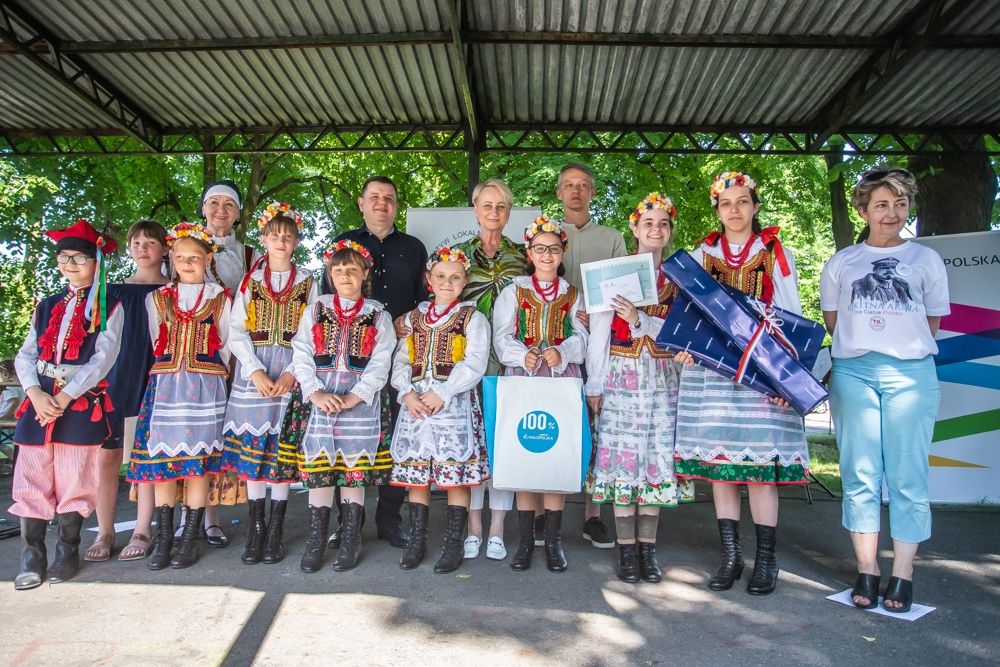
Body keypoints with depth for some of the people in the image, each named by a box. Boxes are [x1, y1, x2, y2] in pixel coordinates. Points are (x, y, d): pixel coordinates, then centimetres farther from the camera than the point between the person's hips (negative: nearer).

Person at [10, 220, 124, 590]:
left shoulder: (109, 307, 2)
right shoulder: (47, 305, 16)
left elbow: (104, 357, -8)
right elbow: (25, 355, 9)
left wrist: (65, 396, -14)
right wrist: (37, 393, -9)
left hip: (83, 400, -4)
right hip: (40, 399, 4)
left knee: (74, 479, 2)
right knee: (31, 478, 2)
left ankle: (68, 552, 16)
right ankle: (32, 556, 11)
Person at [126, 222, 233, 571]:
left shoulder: (220, 299, 7)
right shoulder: (156, 298, 14)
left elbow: (225, 346, 9)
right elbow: (155, 345, 15)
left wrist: (212, 376, 4)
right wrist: (169, 373, 8)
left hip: (206, 386, -2)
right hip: (164, 385, 2)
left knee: (198, 459, -2)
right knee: (161, 459, 1)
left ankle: (190, 537, 7)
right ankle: (163, 537, 12)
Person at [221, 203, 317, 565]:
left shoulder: (308, 282, 7)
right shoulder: (250, 281, 10)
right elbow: (237, 332, 3)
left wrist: (291, 374, -12)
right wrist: (256, 372, -11)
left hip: (291, 374, -1)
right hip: (253, 373, 1)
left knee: (282, 448, -1)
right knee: (251, 447, 0)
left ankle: (276, 531, 9)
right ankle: (255, 529, 11)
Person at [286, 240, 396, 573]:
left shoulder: (378, 316, 7)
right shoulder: (315, 311, 12)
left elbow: (380, 365, -1)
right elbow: (301, 357, 4)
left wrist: (353, 398, -13)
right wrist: (316, 393, -11)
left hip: (360, 402, -1)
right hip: (318, 399, 2)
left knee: (354, 470, 1)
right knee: (317, 469, 2)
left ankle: (351, 542, 14)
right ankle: (316, 540, 16)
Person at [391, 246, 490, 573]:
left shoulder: (472, 318, 3)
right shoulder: (415, 317, 16)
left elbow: (474, 364, -9)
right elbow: (401, 360, 10)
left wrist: (441, 393, -16)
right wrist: (407, 392, -8)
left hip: (455, 402, -4)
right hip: (415, 402, 4)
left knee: (455, 476, -2)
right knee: (416, 474, 8)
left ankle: (454, 545, 11)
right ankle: (417, 540, 21)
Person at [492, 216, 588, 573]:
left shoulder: (573, 294, 15)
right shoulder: (513, 291, 11)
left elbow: (581, 336, 4)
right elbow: (502, 336, 1)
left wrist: (560, 352, -16)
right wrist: (523, 356, -17)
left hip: (562, 380, 1)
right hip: (522, 379, -1)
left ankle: (553, 540, 8)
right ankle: (525, 539, 7)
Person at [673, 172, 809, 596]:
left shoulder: (776, 254, 10)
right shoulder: (702, 255, 15)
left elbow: (791, 315, 6)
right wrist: (686, 346, -9)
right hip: (710, 369, 2)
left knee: (760, 463, -5)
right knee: (718, 462, 2)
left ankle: (766, 560, 8)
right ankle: (730, 556, 13)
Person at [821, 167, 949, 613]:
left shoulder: (925, 259, 13)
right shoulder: (842, 262, 14)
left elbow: (932, 323, 15)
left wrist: (905, 349, 7)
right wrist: (860, 344, 9)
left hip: (911, 373, -1)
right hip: (852, 372, 1)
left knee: (907, 476, -2)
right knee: (860, 474, 0)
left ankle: (903, 575, 6)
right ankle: (866, 571, 7)